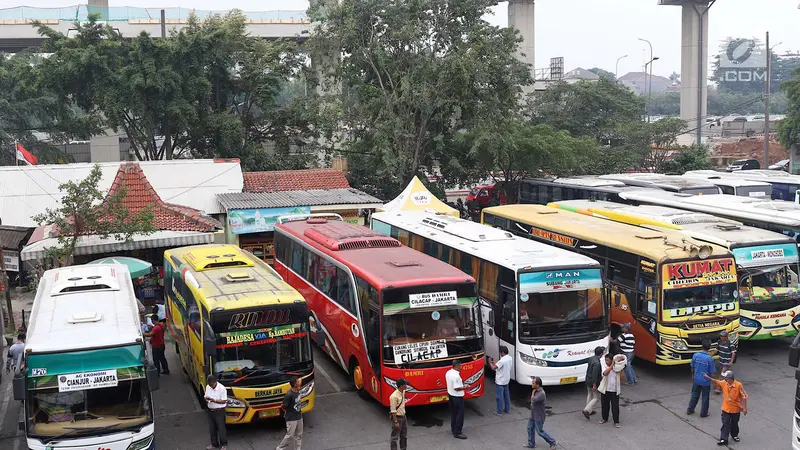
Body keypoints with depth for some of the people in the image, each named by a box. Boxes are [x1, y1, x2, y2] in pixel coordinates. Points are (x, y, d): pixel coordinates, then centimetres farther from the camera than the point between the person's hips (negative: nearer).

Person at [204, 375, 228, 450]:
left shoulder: (222, 388, -18)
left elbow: (224, 401, -17)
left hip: (219, 411, -6)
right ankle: (214, 444, 30)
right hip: (210, 411, 6)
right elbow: (206, 396, 13)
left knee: (221, 428, 2)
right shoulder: (208, 387, 1)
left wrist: (214, 400, -26)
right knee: (212, 428, 15)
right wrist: (206, 399, -11)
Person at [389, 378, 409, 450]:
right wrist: (396, 422, -21)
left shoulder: (403, 392, 0)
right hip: (397, 417, -9)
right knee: (394, 437, 2)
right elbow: (393, 411, -23)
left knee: (404, 435, 20)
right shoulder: (394, 396, -27)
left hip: (403, 416, 9)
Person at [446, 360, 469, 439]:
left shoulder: (448, 373, 1)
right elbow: (456, 388, -27)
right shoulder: (456, 376, -28)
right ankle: (457, 433, 4)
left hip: (450, 395, 9)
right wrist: (465, 387, -13)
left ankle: (453, 428, 32)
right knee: (460, 414, 0)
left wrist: (460, 382, 10)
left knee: (453, 413, 21)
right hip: (457, 397, -9)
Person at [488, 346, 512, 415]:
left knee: (499, 397, 1)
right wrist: (495, 363, 11)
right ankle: (507, 409, 30)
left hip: (500, 381, -9)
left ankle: (499, 412, 8)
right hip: (506, 380, 9)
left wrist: (490, 362, -6)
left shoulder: (502, 360, -27)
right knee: (506, 395, 19)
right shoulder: (510, 358, 1)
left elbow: (493, 368, -23)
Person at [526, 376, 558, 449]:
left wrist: (533, 392, -19)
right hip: (533, 415, 9)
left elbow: (533, 400, -28)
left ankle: (553, 443, 20)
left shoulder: (541, 393, -31)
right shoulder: (536, 390, -1)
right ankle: (531, 444, 30)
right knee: (530, 428, 16)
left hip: (539, 417, -9)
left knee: (540, 431, 5)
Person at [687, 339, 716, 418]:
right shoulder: (710, 358, -21)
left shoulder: (695, 355, -10)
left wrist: (693, 376, 19)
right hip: (706, 381, -4)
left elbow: (692, 367, 3)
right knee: (705, 397, 13)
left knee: (694, 395, 20)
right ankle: (703, 413, 23)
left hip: (696, 380, 4)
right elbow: (712, 372, -15)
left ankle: (690, 410, 31)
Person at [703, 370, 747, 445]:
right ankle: (723, 439, 6)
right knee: (725, 424, 4)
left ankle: (735, 435, 41)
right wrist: (707, 377, -7)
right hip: (726, 408, 3)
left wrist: (745, 408, -15)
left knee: (734, 424, 18)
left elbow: (744, 397, -16)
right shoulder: (724, 383, -9)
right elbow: (716, 381, 6)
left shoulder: (738, 385, -23)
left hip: (735, 409, -3)